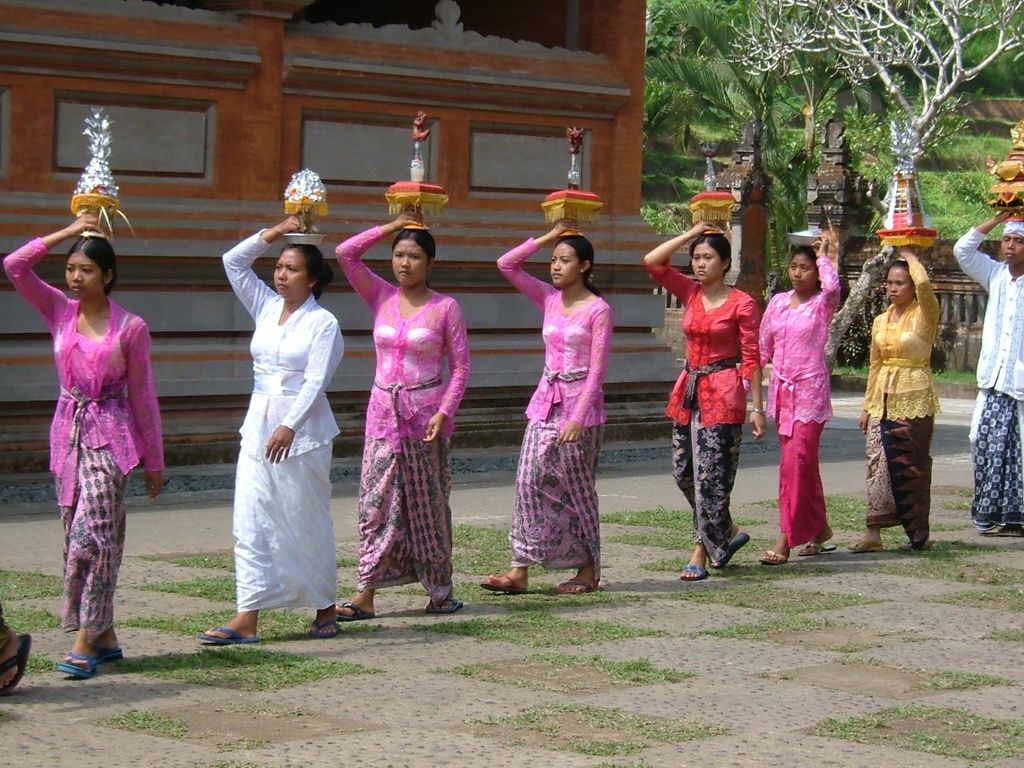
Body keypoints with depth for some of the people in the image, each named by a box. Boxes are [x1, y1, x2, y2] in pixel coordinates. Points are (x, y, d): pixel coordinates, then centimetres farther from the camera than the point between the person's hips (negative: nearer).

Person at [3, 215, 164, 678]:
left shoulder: (130, 327, -5)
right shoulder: (59, 312, 5)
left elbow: (142, 396, 1)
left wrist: (154, 461, 3)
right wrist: (67, 233, -4)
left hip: (111, 435, -4)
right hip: (68, 431, 4)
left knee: (91, 532, -14)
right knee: (78, 534, 5)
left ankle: (85, 639, -12)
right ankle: (104, 637, 13)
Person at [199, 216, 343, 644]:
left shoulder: (323, 323, -6)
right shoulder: (266, 308, 10)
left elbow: (315, 381, -15)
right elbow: (233, 262, 10)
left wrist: (289, 426, -24)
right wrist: (273, 234, 4)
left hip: (303, 429, -6)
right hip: (259, 424, 6)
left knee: (307, 521, 3)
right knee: (251, 520, -2)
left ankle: (324, 609, 17)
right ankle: (246, 619, -4)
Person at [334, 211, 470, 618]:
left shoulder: (445, 308, -3)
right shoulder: (380, 297, 6)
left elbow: (460, 366, -2)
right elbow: (346, 253, -2)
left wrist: (444, 412, -13)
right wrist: (390, 227, 1)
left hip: (424, 413, -3)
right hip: (383, 411, 3)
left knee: (426, 504, 5)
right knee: (375, 503, -1)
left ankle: (440, 589, 17)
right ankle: (365, 594, -1)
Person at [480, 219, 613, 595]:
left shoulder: (598, 310, -8)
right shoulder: (549, 299, 9)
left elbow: (596, 371, -12)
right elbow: (507, 264, 9)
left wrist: (578, 418, -19)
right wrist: (547, 238, 3)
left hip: (580, 402, -6)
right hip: (546, 400, 6)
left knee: (576, 486, 1)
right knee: (529, 480, -2)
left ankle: (588, 569, 14)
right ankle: (520, 570, -1)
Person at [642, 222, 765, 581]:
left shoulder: (742, 304, -7)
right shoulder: (690, 293, 7)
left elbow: (751, 359, -6)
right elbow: (652, 262, -1)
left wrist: (757, 408, -9)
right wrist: (690, 234, 2)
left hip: (723, 393, -6)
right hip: (689, 389, 6)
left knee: (710, 476, -7)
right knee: (684, 472, 10)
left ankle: (703, 551, 1)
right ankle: (726, 532, 28)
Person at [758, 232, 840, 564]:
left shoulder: (823, 304, -3)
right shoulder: (777, 302, 11)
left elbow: (832, 285, -27)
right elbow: (763, 348, 16)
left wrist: (825, 256, -11)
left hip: (810, 389, -6)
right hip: (781, 388, 6)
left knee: (796, 461, -12)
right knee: (803, 462, 13)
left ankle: (786, 538, -12)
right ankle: (819, 528, 25)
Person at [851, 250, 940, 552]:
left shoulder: (924, 316, -5)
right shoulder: (880, 321, 12)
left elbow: (923, 283, -25)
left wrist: (910, 257, -7)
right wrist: (868, 405, 15)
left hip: (915, 399, -5)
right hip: (883, 398, 5)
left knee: (911, 465, -1)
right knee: (878, 462, -3)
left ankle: (918, 534, 8)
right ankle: (874, 532, -5)